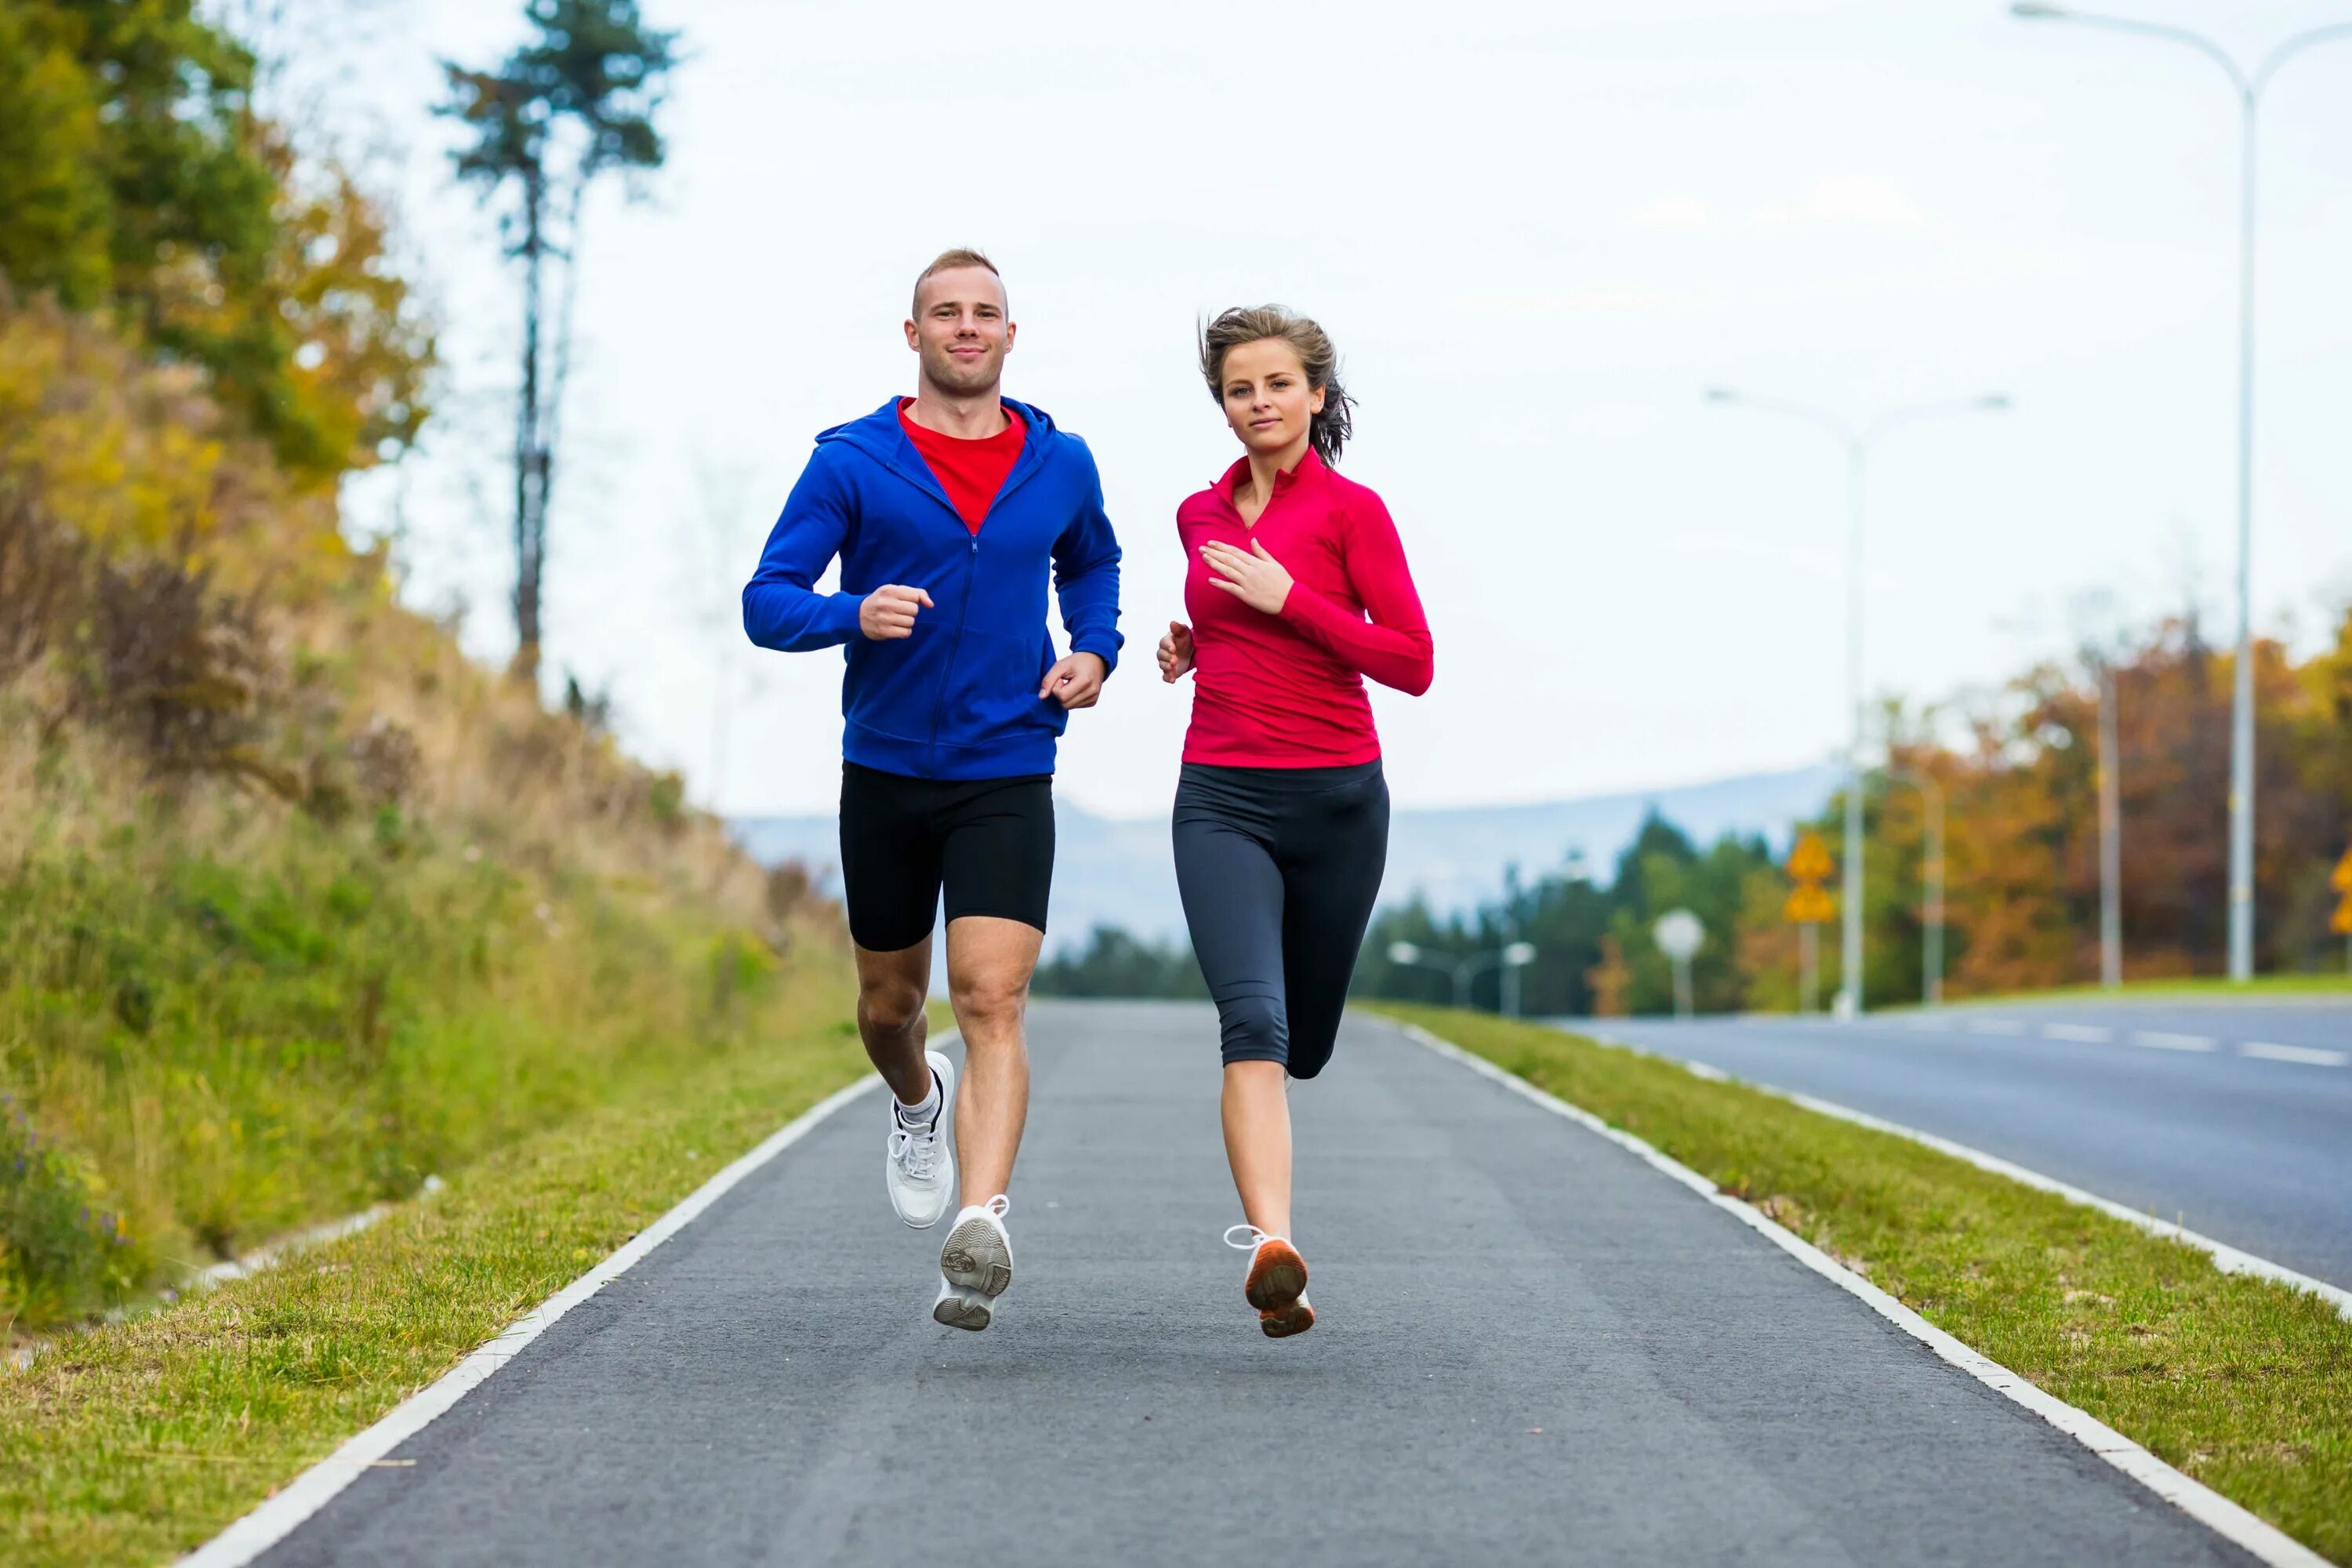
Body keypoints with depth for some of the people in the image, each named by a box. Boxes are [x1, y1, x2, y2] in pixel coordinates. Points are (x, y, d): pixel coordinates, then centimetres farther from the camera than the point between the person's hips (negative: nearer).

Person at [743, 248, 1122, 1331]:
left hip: (1008, 774, -1)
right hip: (886, 770, 1)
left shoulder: (1061, 466, 5)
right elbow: (765, 602, -6)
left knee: (992, 1001, -17)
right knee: (889, 1003, 16)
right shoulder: (851, 462, -3)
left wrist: (1095, 651, 7)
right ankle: (918, 1102, 51)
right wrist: (854, 616, -26)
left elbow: (1091, 562, 27)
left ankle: (980, 1234, -29)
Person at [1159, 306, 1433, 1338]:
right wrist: (1192, 644, 8)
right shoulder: (1201, 516, 11)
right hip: (1222, 798, 2)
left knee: (1303, 1037, 13)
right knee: (1253, 1019, -21)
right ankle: (1273, 1247, -34)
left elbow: (1414, 663, -9)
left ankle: (1259, 1201, 47)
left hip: (1335, 796, -1)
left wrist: (1287, 601, -15)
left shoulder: (1351, 509, -4)